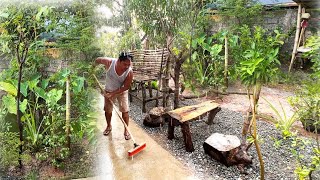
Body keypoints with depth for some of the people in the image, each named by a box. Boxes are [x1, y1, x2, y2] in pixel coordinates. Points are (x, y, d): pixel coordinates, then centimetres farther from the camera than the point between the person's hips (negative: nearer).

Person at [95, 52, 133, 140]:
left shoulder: (130, 72, -31)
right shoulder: (109, 62, -31)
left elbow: (126, 87, -23)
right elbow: (98, 60, -9)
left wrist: (113, 93, -26)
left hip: (122, 92, -1)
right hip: (109, 90, 1)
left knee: (125, 110, -5)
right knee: (108, 110, 13)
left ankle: (126, 130, 11)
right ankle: (109, 126, 38)